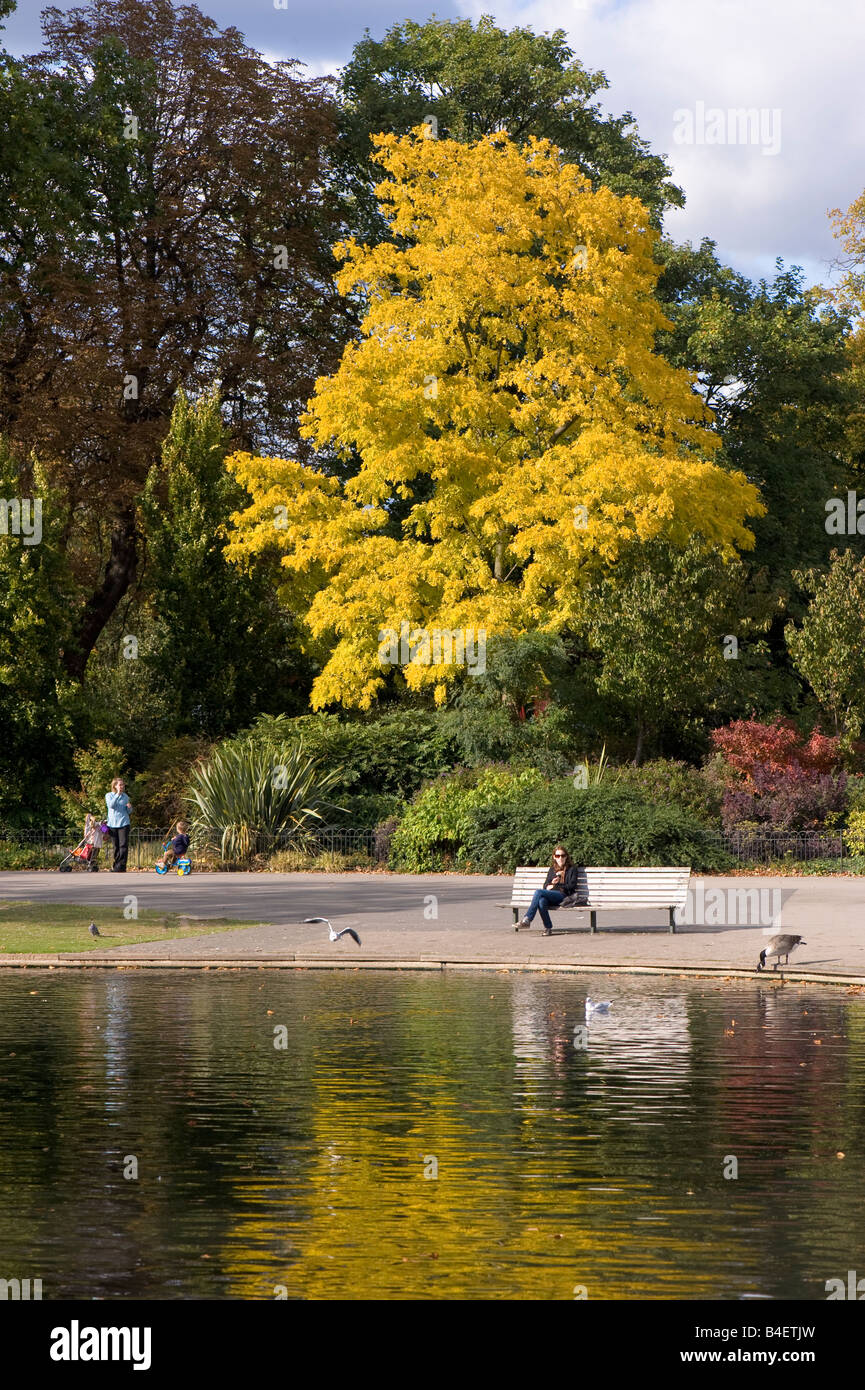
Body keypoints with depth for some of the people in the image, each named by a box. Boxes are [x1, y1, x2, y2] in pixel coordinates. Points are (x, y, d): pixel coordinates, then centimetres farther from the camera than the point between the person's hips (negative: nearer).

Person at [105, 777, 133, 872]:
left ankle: (120, 866, -11)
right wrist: (118, 794, -16)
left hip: (124, 823, 0)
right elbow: (111, 805, -14)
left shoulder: (125, 796, 9)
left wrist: (129, 807, -8)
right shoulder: (109, 795, 5)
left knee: (124, 845, -11)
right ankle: (116, 865, 16)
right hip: (112, 824, 0)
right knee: (116, 846, 4)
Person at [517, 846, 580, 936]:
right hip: (551, 896, 5)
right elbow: (545, 885, 23)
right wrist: (551, 882, 0)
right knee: (541, 901, -34)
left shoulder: (572, 869, 10)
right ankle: (548, 928, -27)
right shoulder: (552, 869, 26)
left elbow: (571, 886, 0)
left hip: (564, 896, -5)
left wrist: (555, 886, -4)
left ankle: (527, 919, -29)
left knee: (538, 892, -28)